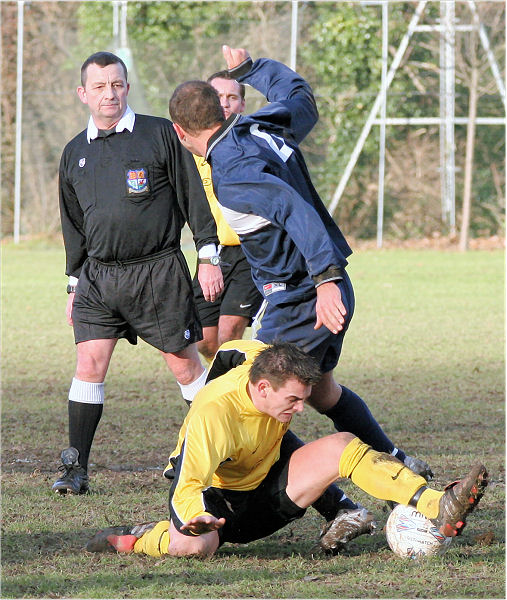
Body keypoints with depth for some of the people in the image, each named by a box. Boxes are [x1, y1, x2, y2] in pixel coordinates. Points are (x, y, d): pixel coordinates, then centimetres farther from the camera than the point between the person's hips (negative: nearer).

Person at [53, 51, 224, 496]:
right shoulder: (75, 153, 12)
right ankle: (76, 468, -5)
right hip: (98, 275, 3)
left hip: (158, 271, -3)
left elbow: (194, 196, 1)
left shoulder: (161, 134, -1)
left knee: (185, 364, 1)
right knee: (89, 363, -7)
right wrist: (75, 284, 19)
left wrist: (208, 257, -3)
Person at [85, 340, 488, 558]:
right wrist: (194, 518, -58)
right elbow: (188, 486, -37)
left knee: (341, 446, -16)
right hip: (216, 497, -7)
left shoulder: (266, 360, -13)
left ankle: (437, 509, -25)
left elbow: (232, 350, 14)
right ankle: (130, 541, -6)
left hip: (266, 489, 7)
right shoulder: (213, 412, -34)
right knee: (196, 546, -42)